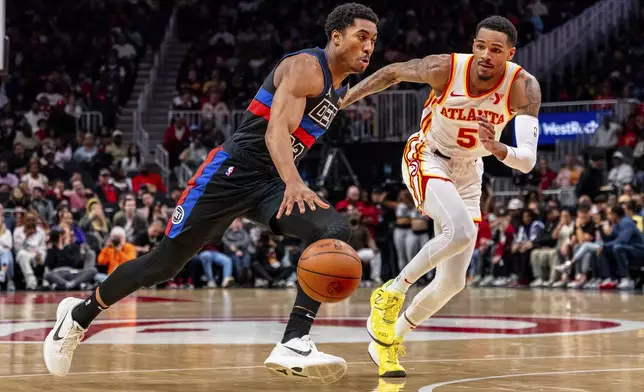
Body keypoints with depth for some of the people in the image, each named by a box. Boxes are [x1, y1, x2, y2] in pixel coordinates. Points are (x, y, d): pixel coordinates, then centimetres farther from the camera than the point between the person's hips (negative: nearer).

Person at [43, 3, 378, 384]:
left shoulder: (340, 91, 14)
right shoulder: (306, 67, -14)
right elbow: (276, 131, -30)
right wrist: (294, 184, -46)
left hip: (271, 182, 8)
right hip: (233, 171, -8)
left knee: (336, 232, -19)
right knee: (167, 261, -2)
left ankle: (294, 344, -27)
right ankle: (79, 314, 22)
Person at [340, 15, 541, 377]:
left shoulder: (523, 87, -24)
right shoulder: (445, 68, -26)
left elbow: (528, 160, -33)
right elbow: (393, 72, -5)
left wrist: (498, 149, -53)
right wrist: (343, 100, 0)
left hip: (469, 173, 4)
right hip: (427, 159, -4)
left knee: (453, 282, 5)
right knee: (461, 230, -33)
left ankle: (388, 340, 26)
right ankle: (391, 293, -13)